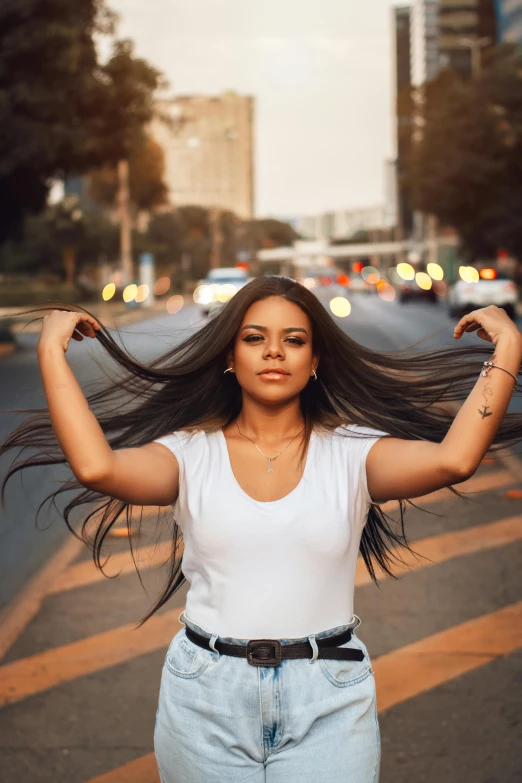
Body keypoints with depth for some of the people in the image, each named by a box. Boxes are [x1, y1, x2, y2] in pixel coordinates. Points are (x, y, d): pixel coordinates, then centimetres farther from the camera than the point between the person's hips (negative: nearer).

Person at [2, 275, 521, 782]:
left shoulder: (351, 452, 0)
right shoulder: (191, 453, 0)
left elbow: (454, 459, -17)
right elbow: (96, 466, -19)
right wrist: (51, 351, -14)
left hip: (327, 704, 0)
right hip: (207, 697, 1)